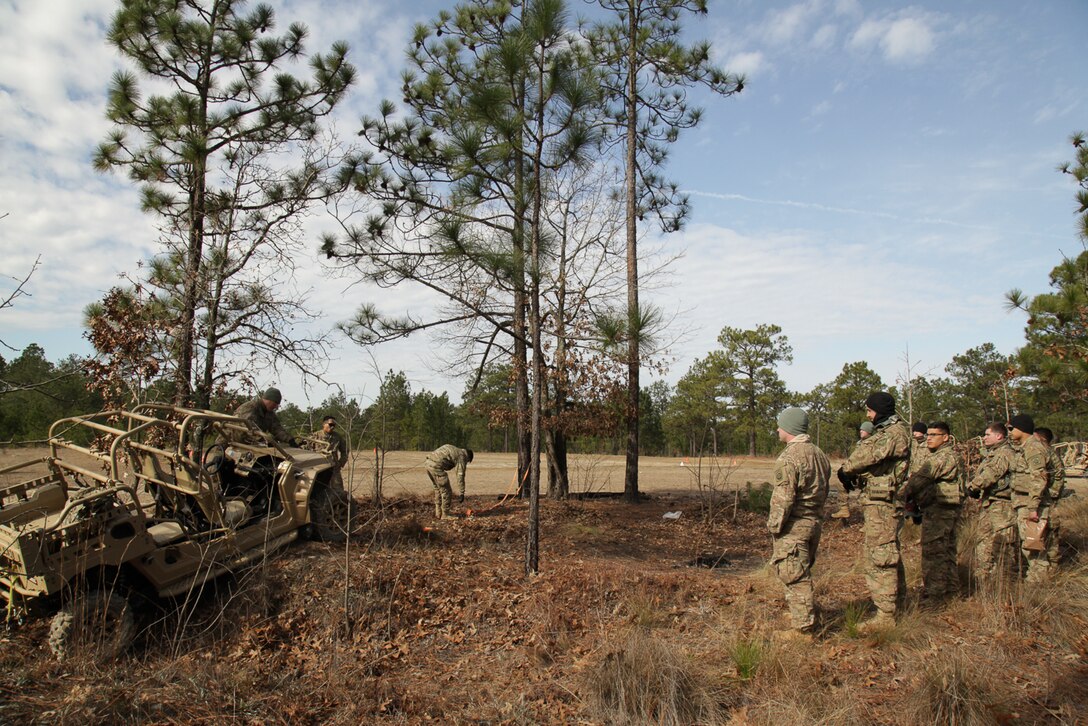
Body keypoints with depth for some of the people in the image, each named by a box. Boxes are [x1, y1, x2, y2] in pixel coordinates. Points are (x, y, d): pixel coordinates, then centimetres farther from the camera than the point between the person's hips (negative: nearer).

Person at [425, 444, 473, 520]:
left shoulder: (452, 449, 28)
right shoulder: (462, 457, 3)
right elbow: (460, 476, -2)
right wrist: (461, 493, 1)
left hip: (428, 463, 9)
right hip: (436, 466, -9)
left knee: (438, 489, 23)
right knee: (446, 491, 4)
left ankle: (438, 513, 27)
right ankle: (445, 514, 11)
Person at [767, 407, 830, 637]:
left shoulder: (789, 457, -19)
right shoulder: (819, 454, 9)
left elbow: (782, 498, -21)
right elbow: (824, 491, 16)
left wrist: (774, 526, -12)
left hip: (793, 527, -9)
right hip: (814, 523, 9)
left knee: (795, 577, -1)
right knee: (803, 573, 22)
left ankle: (803, 627, 4)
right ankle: (803, 615, 34)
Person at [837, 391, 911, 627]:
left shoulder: (896, 433, -13)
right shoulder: (884, 432, 19)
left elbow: (870, 454, -22)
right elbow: (865, 454, 13)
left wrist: (846, 469, -7)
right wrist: (851, 473, -4)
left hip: (882, 504, -10)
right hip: (877, 503, 10)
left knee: (880, 557, -7)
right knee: (889, 555, 18)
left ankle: (885, 615, -1)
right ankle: (896, 604, 30)